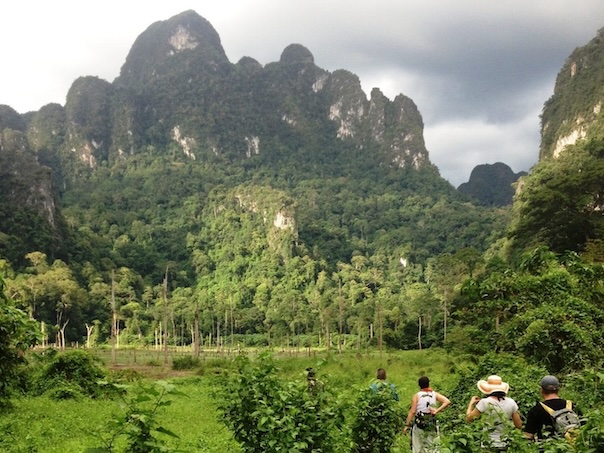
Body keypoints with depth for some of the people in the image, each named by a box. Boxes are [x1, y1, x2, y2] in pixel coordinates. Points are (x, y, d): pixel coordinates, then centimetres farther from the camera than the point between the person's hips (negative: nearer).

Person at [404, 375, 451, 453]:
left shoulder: (417, 396, -8)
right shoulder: (435, 394, 0)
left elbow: (412, 412, -12)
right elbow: (447, 402, -13)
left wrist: (406, 425, -8)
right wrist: (437, 410, -13)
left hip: (419, 425, -2)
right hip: (432, 425, 2)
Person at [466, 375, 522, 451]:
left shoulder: (484, 402, -14)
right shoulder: (511, 403, -4)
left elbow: (469, 418, -5)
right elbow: (519, 426, 3)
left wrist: (471, 403, 10)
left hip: (489, 445, -3)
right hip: (505, 446, 3)